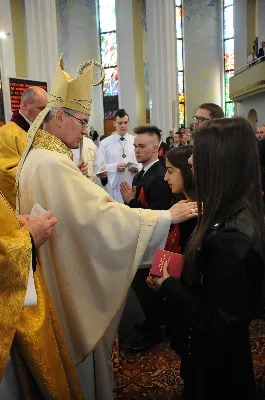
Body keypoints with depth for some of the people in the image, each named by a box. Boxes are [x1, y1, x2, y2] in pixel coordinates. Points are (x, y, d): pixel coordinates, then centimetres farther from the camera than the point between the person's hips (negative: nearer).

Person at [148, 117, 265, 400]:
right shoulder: (240, 214, -6)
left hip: (215, 362, -7)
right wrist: (175, 277, -6)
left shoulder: (230, 238, -34)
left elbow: (216, 322, -27)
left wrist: (168, 284, -19)